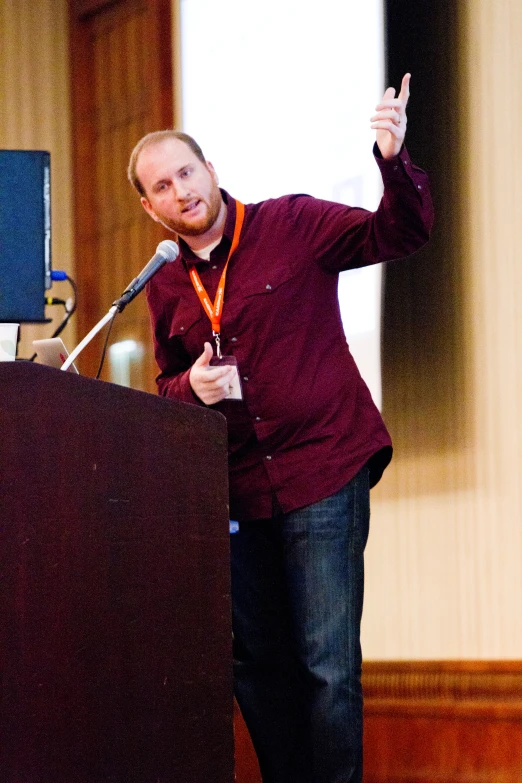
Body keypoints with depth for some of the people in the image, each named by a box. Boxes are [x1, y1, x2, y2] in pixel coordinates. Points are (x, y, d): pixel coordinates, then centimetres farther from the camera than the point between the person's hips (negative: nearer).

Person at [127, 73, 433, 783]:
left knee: (328, 665, -10)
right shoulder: (166, 287, 11)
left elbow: (401, 233, -12)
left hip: (323, 470, -6)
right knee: (257, 664, 10)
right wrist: (190, 387, -2)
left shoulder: (294, 225, -3)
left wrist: (394, 161, -31)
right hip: (238, 488, 6)